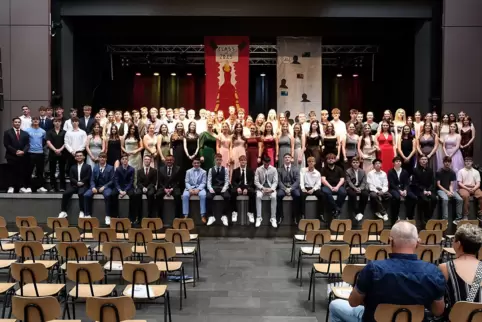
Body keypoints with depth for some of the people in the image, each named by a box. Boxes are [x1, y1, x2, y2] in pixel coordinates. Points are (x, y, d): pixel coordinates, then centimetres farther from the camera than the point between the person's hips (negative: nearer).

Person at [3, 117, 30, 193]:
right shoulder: (7, 132, 4)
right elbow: (6, 144, -4)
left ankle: (22, 187, 3)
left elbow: (27, 144, 6)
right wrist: (15, 151, -13)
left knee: (22, 172, 1)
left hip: (23, 156, 2)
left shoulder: (25, 133, 14)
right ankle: (11, 187, 4)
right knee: (12, 172, 0)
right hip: (11, 156, -2)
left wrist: (23, 151, -12)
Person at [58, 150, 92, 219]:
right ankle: (63, 211, -17)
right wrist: (77, 183, -12)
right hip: (74, 185, 3)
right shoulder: (73, 167, 19)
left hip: (84, 185, -3)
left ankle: (81, 212, -27)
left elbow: (88, 177, 0)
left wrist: (81, 182, -14)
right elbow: (71, 178, 7)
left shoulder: (87, 166, 11)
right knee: (65, 193, -24)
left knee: (80, 193, -35)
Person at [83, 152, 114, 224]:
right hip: (96, 187, 4)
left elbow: (112, 180, -3)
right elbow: (92, 180, 10)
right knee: (86, 195, -25)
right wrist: (93, 187, -11)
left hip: (106, 187, -3)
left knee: (108, 195, -37)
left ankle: (107, 216, -29)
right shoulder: (95, 167, 13)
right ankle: (88, 215, -13)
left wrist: (104, 187, -17)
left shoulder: (110, 168, 4)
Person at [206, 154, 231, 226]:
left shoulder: (225, 169, 8)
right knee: (208, 197, -32)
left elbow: (227, 181, 0)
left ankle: (224, 216, -20)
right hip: (213, 188, 1)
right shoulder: (211, 170, 11)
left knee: (227, 197, -33)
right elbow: (209, 181, 4)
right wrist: (210, 189, -15)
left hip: (222, 188, -1)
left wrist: (224, 189, -18)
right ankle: (211, 216, -22)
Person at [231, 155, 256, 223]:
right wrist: (238, 188, -19)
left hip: (248, 187, 0)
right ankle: (234, 212, -24)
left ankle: (250, 213, -27)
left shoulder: (250, 170, 12)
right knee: (233, 192, -34)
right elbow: (233, 182, 3)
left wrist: (246, 188, -18)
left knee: (253, 193, -35)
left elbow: (252, 181, 1)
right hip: (238, 187, 1)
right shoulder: (235, 171, 13)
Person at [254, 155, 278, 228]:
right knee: (258, 197, -34)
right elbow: (256, 182, -3)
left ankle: (273, 218, -28)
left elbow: (275, 182, -3)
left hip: (270, 188, 0)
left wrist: (271, 189, -22)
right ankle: (258, 218, -28)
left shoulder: (274, 169, 1)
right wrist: (262, 188, -21)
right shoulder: (258, 169, 1)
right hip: (261, 188, 0)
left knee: (274, 197, -33)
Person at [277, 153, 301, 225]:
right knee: (279, 195, -33)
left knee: (297, 195, -33)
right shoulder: (280, 169, 9)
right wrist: (285, 189, -15)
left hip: (293, 187, 0)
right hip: (283, 187, 0)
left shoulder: (296, 169, 9)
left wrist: (290, 188, -15)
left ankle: (295, 216, -22)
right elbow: (279, 181, 1)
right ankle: (279, 216, -23)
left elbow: (297, 181, 0)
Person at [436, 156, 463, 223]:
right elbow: (438, 185, -7)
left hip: (450, 190, 4)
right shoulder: (439, 172, -6)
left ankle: (458, 218, -13)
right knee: (445, 199, -35)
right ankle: (445, 219, -36)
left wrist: (451, 191, -17)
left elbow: (451, 184, 4)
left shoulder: (452, 172, 5)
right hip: (441, 190, -4)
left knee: (460, 199, -21)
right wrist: (447, 192, -14)